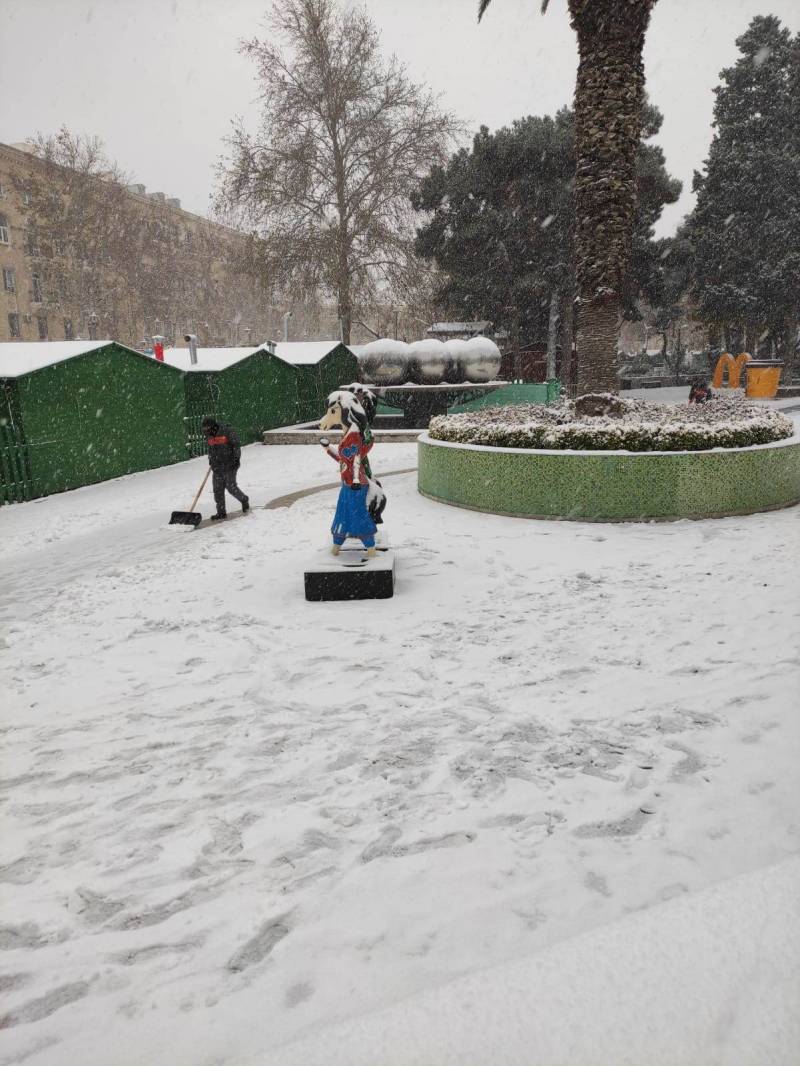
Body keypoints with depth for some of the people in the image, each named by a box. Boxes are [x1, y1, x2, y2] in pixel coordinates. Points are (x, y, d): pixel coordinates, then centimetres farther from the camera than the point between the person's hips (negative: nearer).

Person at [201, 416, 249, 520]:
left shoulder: (226, 431, -14)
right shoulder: (208, 435, 7)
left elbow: (236, 444, -10)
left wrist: (236, 458, -14)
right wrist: (210, 460, 23)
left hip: (229, 465, -6)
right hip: (217, 466, 6)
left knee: (231, 487, -8)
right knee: (218, 489, 3)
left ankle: (244, 500, 20)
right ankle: (221, 512, 10)